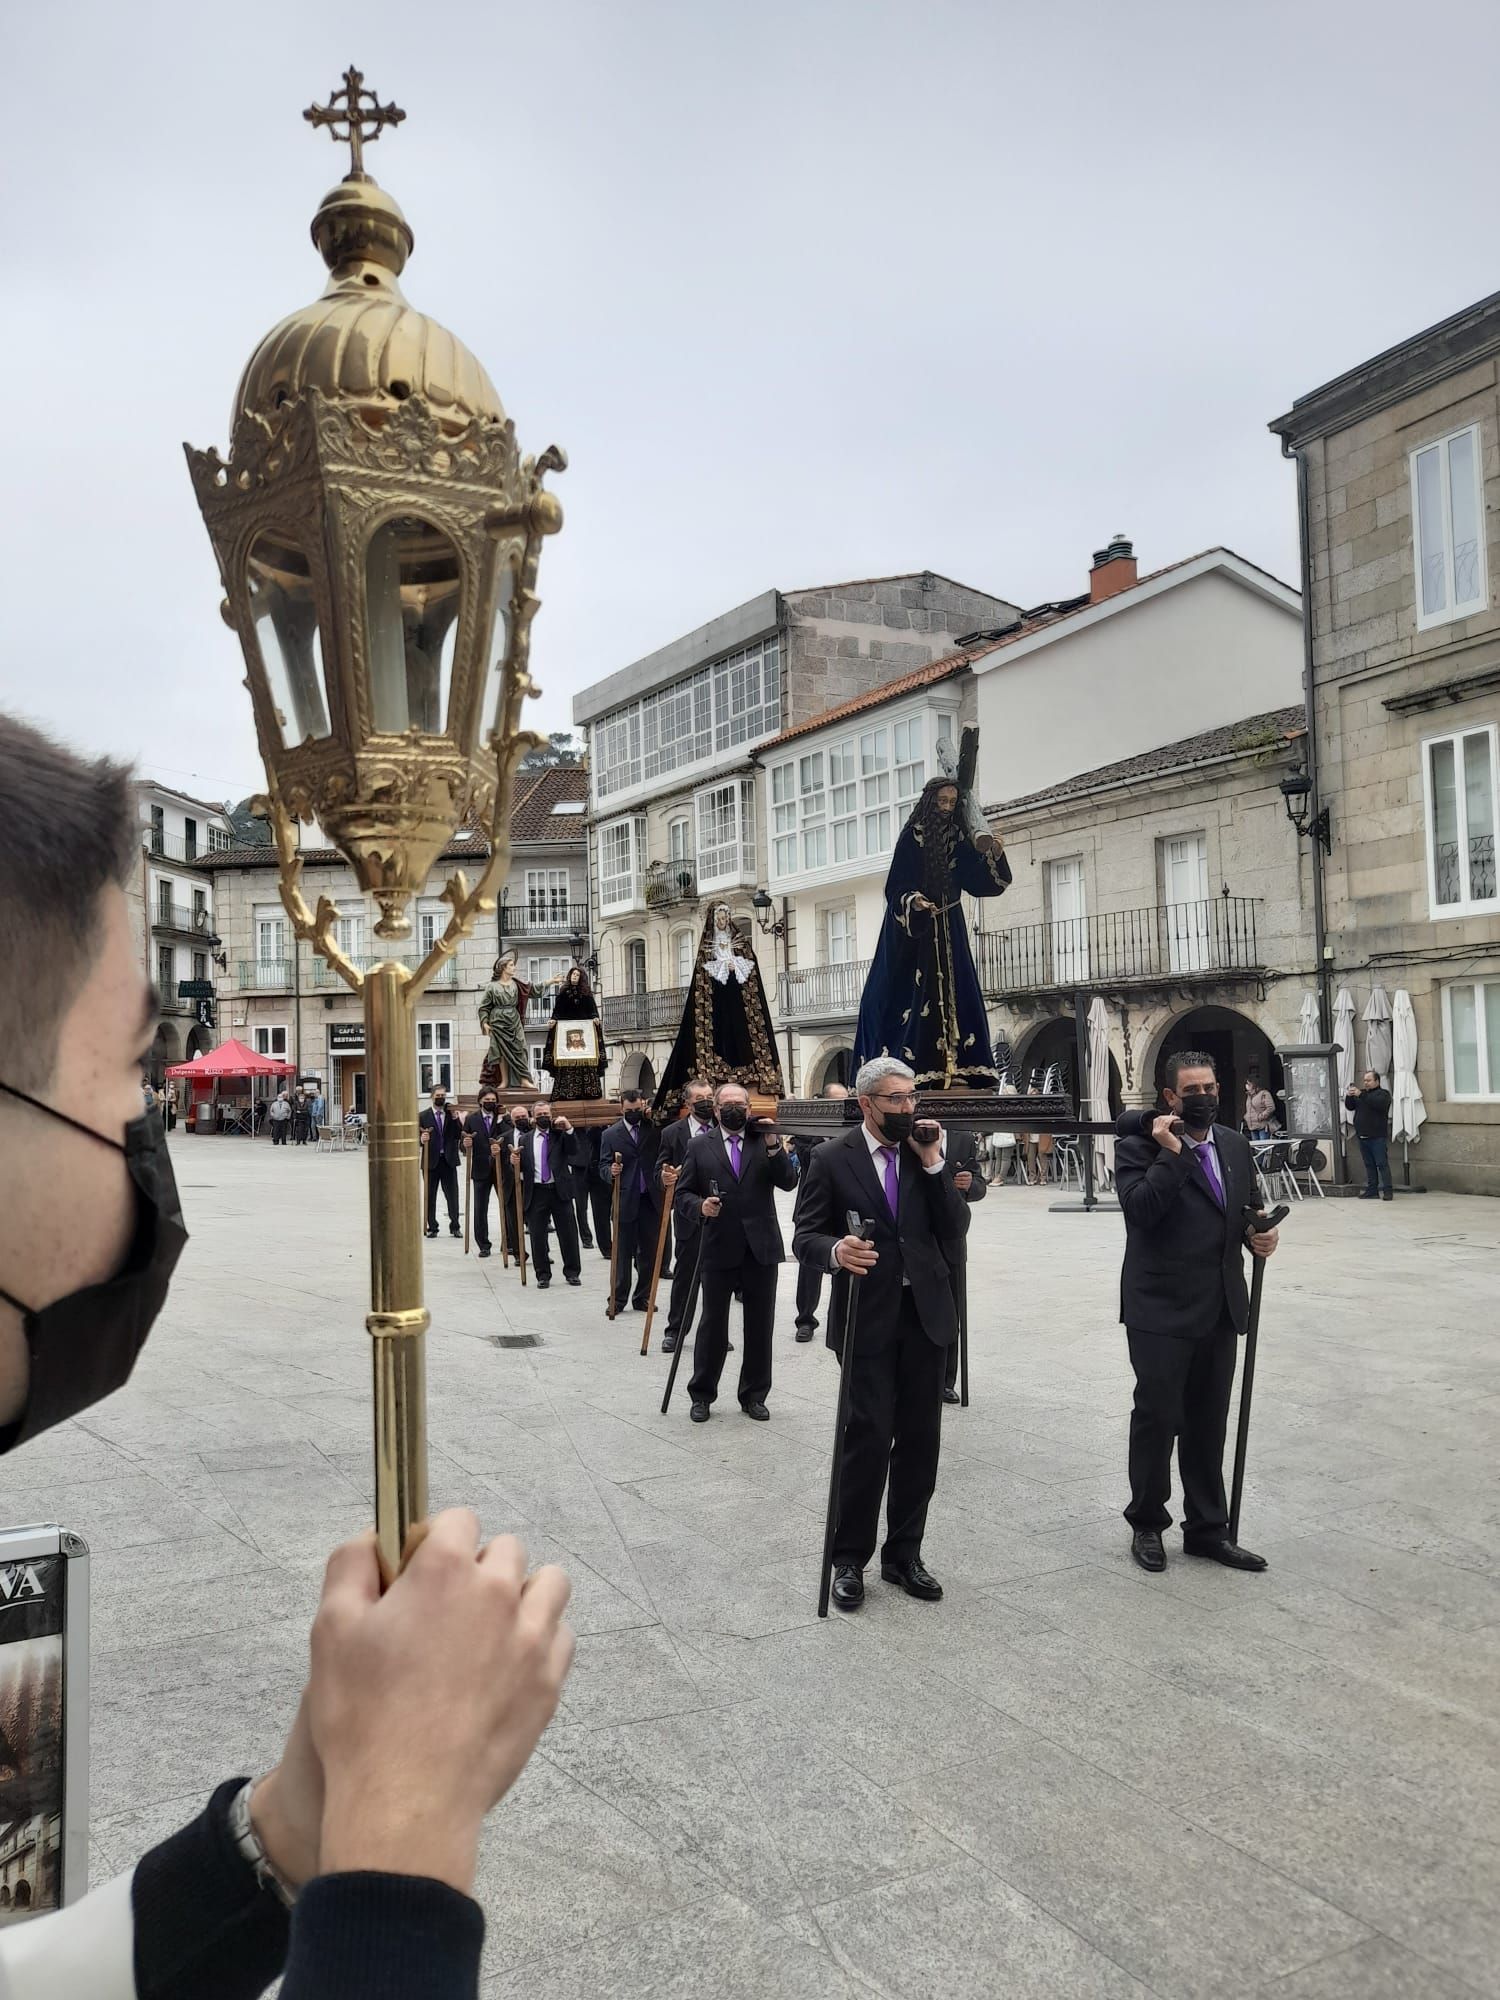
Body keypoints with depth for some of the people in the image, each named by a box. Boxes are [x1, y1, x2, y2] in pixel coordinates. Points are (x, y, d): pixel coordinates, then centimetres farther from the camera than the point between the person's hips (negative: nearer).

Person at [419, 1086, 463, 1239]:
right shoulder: (423, 1116, 2)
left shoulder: (452, 1114, 7)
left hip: (449, 1160, 1)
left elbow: (458, 1135, -3)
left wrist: (454, 1118, -13)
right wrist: (422, 1140, -21)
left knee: (452, 1195, 3)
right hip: (431, 1161, -1)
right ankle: (432, 1227, 14)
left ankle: (454, 1226, 12)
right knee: (430, 1196, 5)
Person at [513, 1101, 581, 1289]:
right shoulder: (524, 1139, 9)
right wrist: (516, 1162, -13)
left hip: (560, 1191, -1)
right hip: (535, 1192, 1)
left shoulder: (561, 1135, 6)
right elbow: (520, 1168, 10)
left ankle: (572, 1272, 17)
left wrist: (568, 1128, -20)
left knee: (568, 1233, 4)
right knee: (537, 1236, 4)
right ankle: (543, 1275, 15)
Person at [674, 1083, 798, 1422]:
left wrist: (774, 1147, -18)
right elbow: (683, 1194, 4)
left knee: (760, 1326, 9)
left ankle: (754, 1395, 22)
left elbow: (789, 1182, -5)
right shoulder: (699, 1146, 4)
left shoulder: (766, 1139, 5)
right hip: (719, 1248, -1)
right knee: (712, 1324, 7)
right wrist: (700, 1206, -16)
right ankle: (701, 1394, 21)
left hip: (761, 1248, 1)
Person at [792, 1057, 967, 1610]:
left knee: (920, 1439, 9)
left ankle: (903, 1554, 24)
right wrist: (835, 1250, -27)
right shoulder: (831, 1158, -5)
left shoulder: (930, 1149, 5)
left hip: (924, 1313, 4)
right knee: (870, 1438, -6)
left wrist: (933, 1164, -12)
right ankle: (849, 1559, 12)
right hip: (867, 1317, -4)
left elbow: (954, 1229, -1)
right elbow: (804, 1237, -5)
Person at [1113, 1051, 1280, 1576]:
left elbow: (1249, 1207, 21)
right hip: (1161, 1310, -6)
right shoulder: (1139, 1146, -10)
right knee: (1157, 1417, 4)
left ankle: (1207, 1529, 27)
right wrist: (1171, 1153, -24)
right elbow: (1140, 1209, -23)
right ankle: (1147, 1524, 22)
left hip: (1220, 1310, 6)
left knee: (1208, 1423, 14)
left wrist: (1261, 1235, 1)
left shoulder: (1234, 1145, 10)